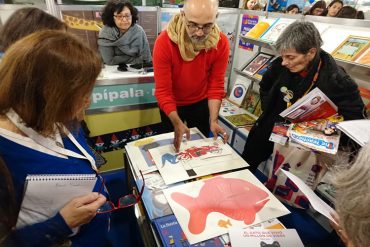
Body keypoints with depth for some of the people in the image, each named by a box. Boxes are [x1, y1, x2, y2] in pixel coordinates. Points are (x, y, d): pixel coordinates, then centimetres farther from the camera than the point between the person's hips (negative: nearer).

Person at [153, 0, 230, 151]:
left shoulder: (221, 43, -21)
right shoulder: (164, 42, -29)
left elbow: (216, 86, -15)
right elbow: (163, 91, -26)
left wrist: (213, 120, -24)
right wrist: (177, 123, -36)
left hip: (201, 102, 2)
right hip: (171, 104, -1)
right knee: (171, 147, 18)